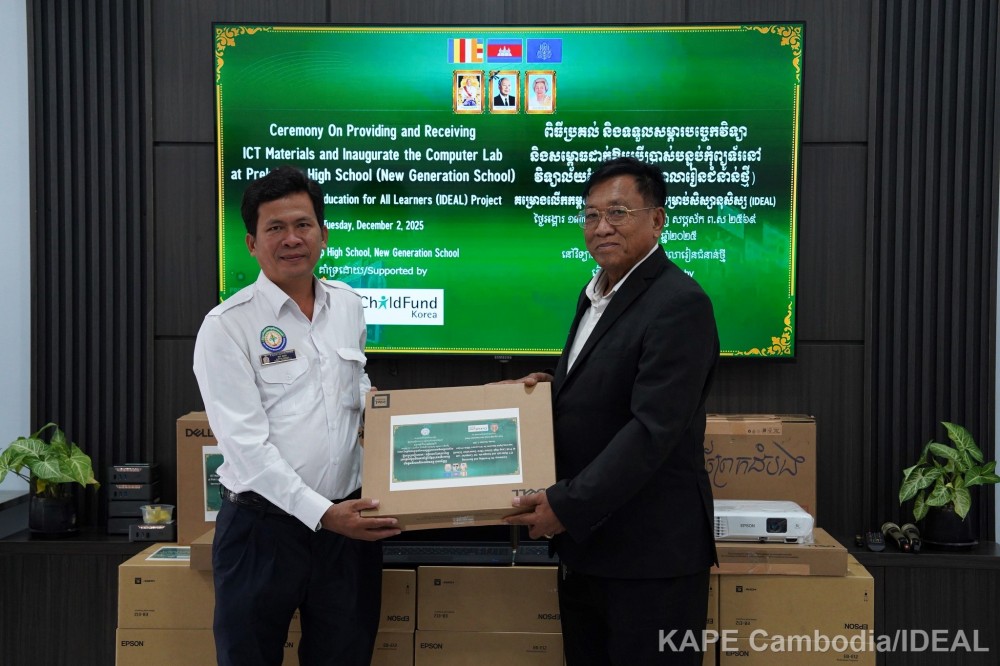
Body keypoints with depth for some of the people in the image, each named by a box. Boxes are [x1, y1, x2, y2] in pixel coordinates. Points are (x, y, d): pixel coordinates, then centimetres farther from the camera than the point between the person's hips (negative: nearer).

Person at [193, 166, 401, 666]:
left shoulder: (348, 305, 7)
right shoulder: (227, 325, -10)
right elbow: (246, 442, -16)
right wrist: (322, 512, -20)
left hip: (347, 521, 5)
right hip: (262, 525, -4)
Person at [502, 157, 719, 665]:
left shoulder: (679, 303, -16)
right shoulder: (596, 293, 13)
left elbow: (653, 428, -23)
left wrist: (568, 505, -23)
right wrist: (554, 387, 2)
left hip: (649, 552, -8)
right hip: (586, 544, 9)